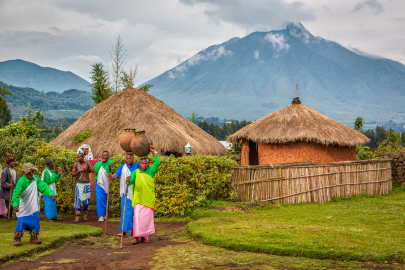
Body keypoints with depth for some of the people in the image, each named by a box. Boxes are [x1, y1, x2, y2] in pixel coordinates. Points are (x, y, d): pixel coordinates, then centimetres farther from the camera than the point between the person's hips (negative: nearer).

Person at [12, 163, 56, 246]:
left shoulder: (36, 179, -4)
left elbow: (43, 186, -7)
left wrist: (51, 193, -24)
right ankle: (17, 239, 6)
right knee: (21, 221, -8)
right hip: (23, 208, -5)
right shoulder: (21, 181, -20)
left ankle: (34, 238, 18)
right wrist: (15, 204, -42)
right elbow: (16, 193, -27)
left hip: (33, 207, 5)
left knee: (35, 222, 4)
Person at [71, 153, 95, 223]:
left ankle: (85, 216, 15)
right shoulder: (76, 164, -2)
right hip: (79, 184, 0)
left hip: (86, 185, 0)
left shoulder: (87, 163, -4)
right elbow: (72, 174, -2)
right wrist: (79, 171, -17)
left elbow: (93, 171, -16)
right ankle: (77, 217, -8)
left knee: (86, 200, 5)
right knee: (78, 200, -8)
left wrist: (88, 163, -19)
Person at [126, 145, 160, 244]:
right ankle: (136, 237, -7)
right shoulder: (135, 172, 2)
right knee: (138, 217, -10)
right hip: (138, 200, -2)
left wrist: (153, 152, -8)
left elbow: (157, 163, -3)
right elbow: (131, 180, -12)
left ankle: (144, 236, 14)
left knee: (147, 218, 5)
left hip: (149, 200, 2)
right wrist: (128, 181, -36)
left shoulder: (151, 171, 7)